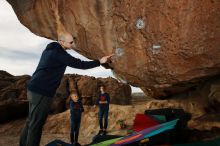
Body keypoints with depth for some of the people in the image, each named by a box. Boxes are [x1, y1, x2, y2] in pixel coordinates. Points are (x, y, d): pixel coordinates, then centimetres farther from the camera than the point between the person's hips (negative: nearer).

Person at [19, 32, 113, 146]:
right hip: (41, 92, -10)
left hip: (35, 89, 10)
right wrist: (99, 62, -13)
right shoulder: (59, 53, -16)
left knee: (32, 121, 17)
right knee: (36, 123, -3)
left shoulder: (50, 49, 14)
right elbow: (78, 64, -18)